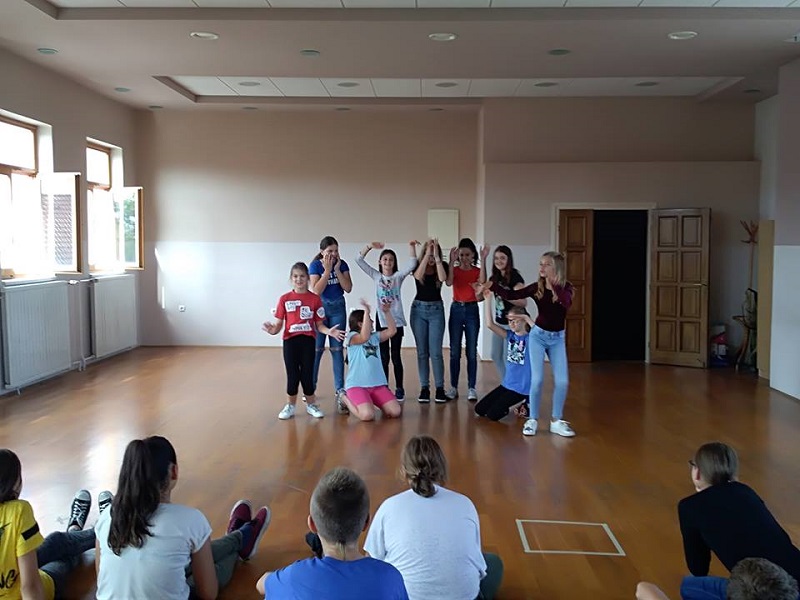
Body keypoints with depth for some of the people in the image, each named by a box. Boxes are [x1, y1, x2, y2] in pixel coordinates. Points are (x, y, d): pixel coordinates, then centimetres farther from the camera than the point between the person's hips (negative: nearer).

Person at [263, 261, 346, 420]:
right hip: (290, 341, 0)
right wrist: (272, 330, -21)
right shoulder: (285, 299, 0)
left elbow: (319, 324, 3)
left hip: (308, 340, 0)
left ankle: (311, 404, 22)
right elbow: (279, 324, -1)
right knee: (292, 375, 4)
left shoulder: (315, 299, 1)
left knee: (307, 374, 4)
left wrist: (329, 331, -16)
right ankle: (290, 406, 22)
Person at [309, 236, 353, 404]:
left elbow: (348, 288, -8)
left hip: (338, 308, 2)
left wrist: (337, 270, -15)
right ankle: (311, 387, 9)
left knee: (337, 348, 5)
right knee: (316, 349, 0)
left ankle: (339, 388, 9)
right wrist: (327, 270, -19)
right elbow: (316, 291, -17)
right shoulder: (315, 265, -9)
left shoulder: (342, 264, -2)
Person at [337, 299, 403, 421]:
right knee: (367, 415, -28)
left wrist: (387, 312, 0)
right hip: (357, 385, -6)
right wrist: (367, 311, -26)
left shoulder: (375, 336, 16)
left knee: (396, 412, -11)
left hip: (377, 384, 6)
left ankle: (372, 401, 19)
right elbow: (365, 337, -25)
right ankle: (345, 399, 4)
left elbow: (391, 331, 9)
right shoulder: (351, 336, -5)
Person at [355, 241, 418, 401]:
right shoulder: (376, 276, 5)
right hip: (381, 320, 1)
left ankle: (399, 389, 10)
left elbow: (412, 265, -13)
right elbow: (359, 260, -1)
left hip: (396, 321, -1)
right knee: (383, 357, 6)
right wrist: (370, 246, -13)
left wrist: (411, 246, -24)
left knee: (395, 356, 2)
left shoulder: (398, 276, 2)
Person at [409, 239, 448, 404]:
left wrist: (436, 256, -24)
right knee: (422, 351, 4)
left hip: (436, 310, -1)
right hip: (418, 309, 1)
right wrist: (427, 253, -25)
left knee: (435, 351, -5)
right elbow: (418, 276, -24)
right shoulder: (417, 265, -1)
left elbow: (443, 278, -23)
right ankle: (424, 387, 9)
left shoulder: (442, 265, -2)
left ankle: (439, 388, 3)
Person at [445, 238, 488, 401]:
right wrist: (452, 261, -24)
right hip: (456, 310, 1)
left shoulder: (477, 271, 2)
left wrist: (483, 260, -24)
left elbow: (482, 282, -21)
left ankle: (471, 388, 6)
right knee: (454, 351, 3)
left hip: (472, 310, -1)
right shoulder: (454, 270, 4)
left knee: (472, 352, 1)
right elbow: (449, 282, -19)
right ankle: (453, 387, 10)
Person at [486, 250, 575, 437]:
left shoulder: (566, 287, -9)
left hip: (558, 338, 0)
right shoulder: (537, 287, -6)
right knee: (537, 379, -6)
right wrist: (491, 285, -23)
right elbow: (511, 295, -12)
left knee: (562, 381, -4)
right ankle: (532, 419, 6)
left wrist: (554, 283, -39)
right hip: (538, 335, 0)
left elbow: (566, 303, -31)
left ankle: (556, 421, 11)